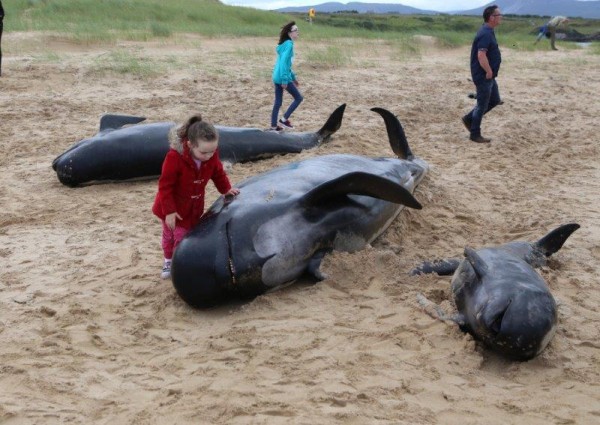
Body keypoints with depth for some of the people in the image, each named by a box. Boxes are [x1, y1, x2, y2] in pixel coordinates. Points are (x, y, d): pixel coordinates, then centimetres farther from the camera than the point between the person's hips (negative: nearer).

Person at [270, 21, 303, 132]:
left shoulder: (285, 44, 16)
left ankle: (274, 126, 15)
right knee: (299, 98, 4)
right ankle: (284, 119, 4)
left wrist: (293, 77, 28)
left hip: (277, 77, 9)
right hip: (283, 77, -9)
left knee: (278, 102, 12)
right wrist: (285, 79, -25)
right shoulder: (289, 44, -13)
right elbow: (284, 62, -22)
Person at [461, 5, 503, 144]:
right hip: (483, 76, -10)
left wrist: (490, 72, 17)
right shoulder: (485, 34, -21)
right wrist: (489, 72, -21)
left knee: (495, 100, 18)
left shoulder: (488, 31, 12)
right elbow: (481, 55, -29)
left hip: (488, 76, 10)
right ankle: (475, 134, 11)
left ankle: (469, 118, 25)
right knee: (482, 105, 0)